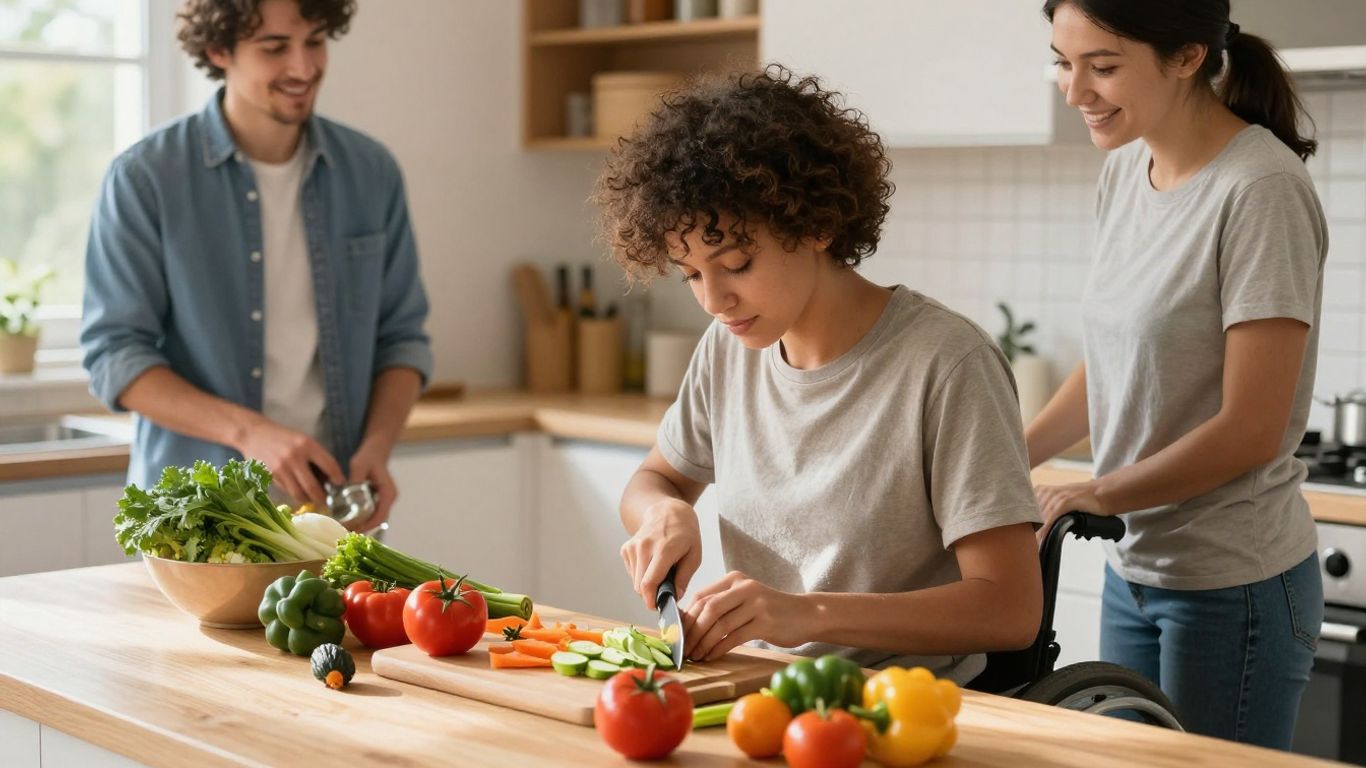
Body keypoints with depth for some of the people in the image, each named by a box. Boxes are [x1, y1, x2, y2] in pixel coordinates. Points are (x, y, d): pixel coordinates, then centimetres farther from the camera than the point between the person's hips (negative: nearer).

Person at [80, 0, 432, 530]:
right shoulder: (145, 179, -5)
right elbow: (114, 356, -8)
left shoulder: (372, 173, 5)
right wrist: (249, 431, -21)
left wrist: (377, 446, -9)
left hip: (334, 505, 3)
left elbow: (401, 337, 10)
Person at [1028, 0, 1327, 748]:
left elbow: (1249, 431, -19)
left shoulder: (1262, 190, -18)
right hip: (1132, 570, 7)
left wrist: (1089, 497, -15)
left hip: (1231, 587, -7)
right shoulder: (1125, 169, 5)